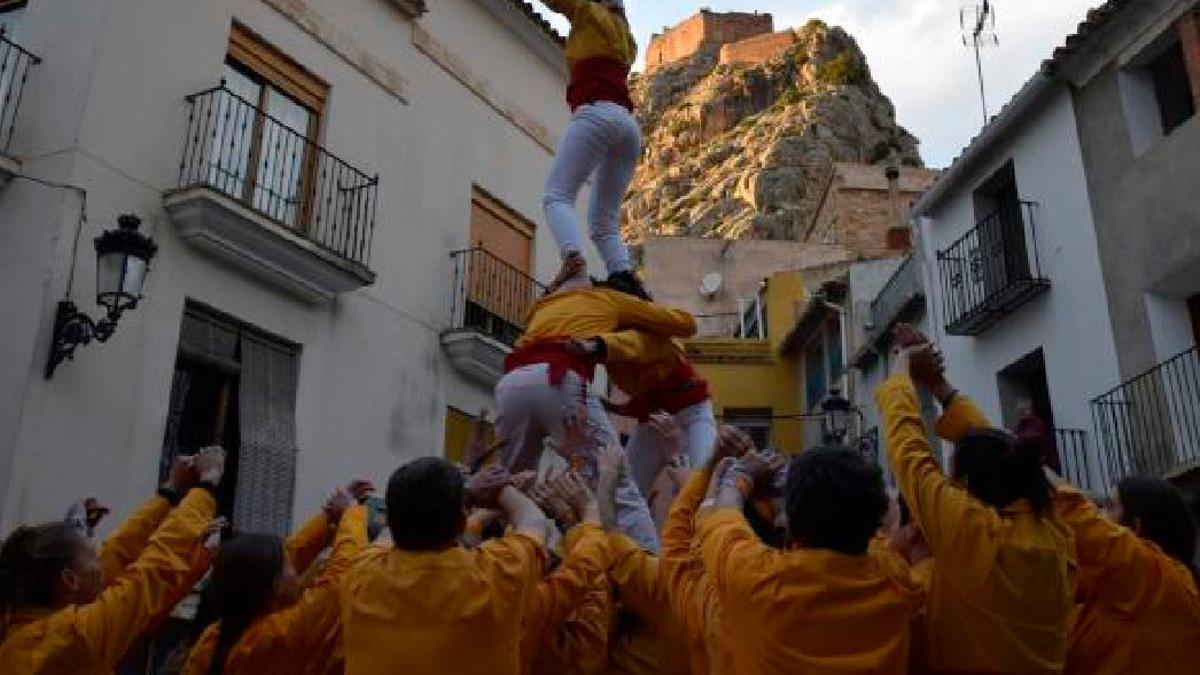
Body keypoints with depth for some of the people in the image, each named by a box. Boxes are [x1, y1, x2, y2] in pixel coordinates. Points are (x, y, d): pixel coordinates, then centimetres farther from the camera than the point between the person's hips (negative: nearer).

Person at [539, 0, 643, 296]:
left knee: (556, 195, -20)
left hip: (597, 114, -7)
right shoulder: (623, 35, 36)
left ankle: (575, 263, -45)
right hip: (629, 125, 7)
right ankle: (625, 277, -22)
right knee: (604, 221, 3)